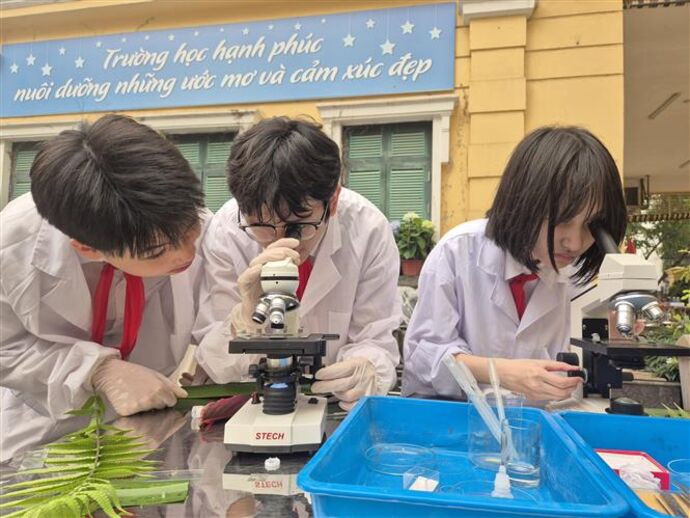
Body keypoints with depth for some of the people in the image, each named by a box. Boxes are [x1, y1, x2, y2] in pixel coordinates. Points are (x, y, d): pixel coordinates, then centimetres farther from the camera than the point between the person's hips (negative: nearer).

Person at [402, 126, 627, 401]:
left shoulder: (568, 270, -3)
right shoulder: (457, 251, -17)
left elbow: (552, 362, 0)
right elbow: (423, 352, -16)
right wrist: (500, 371, -28)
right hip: (439, 403, -3)